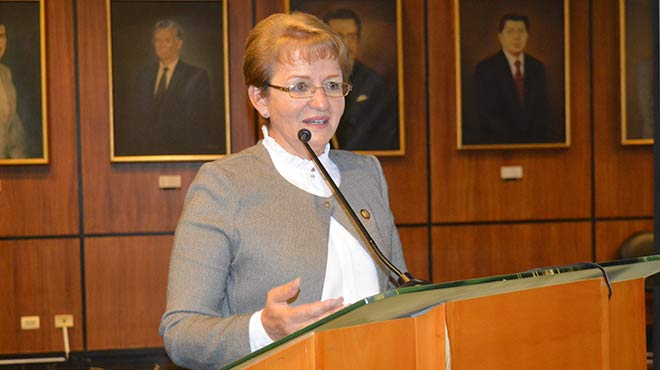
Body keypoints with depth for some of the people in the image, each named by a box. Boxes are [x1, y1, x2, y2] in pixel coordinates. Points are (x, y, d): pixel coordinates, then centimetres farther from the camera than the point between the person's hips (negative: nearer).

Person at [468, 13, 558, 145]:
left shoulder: (537, 67, 10)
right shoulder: (485, 68, -4)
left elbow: (542, 108, 11)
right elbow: (485, 114, -10)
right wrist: (514, 141, -18)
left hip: (534, 137, 4)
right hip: (497, 140, -4)